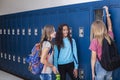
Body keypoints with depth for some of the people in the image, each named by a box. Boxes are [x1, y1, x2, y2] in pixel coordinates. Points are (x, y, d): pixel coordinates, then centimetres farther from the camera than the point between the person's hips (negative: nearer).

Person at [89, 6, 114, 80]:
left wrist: (93, 72, -5)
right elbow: (110, 26, 18)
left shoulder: (95, 41, -16)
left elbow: (93, 58, -14)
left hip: (100, 67, -5)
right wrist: (107, 12, 26)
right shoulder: (110, 36, -3)